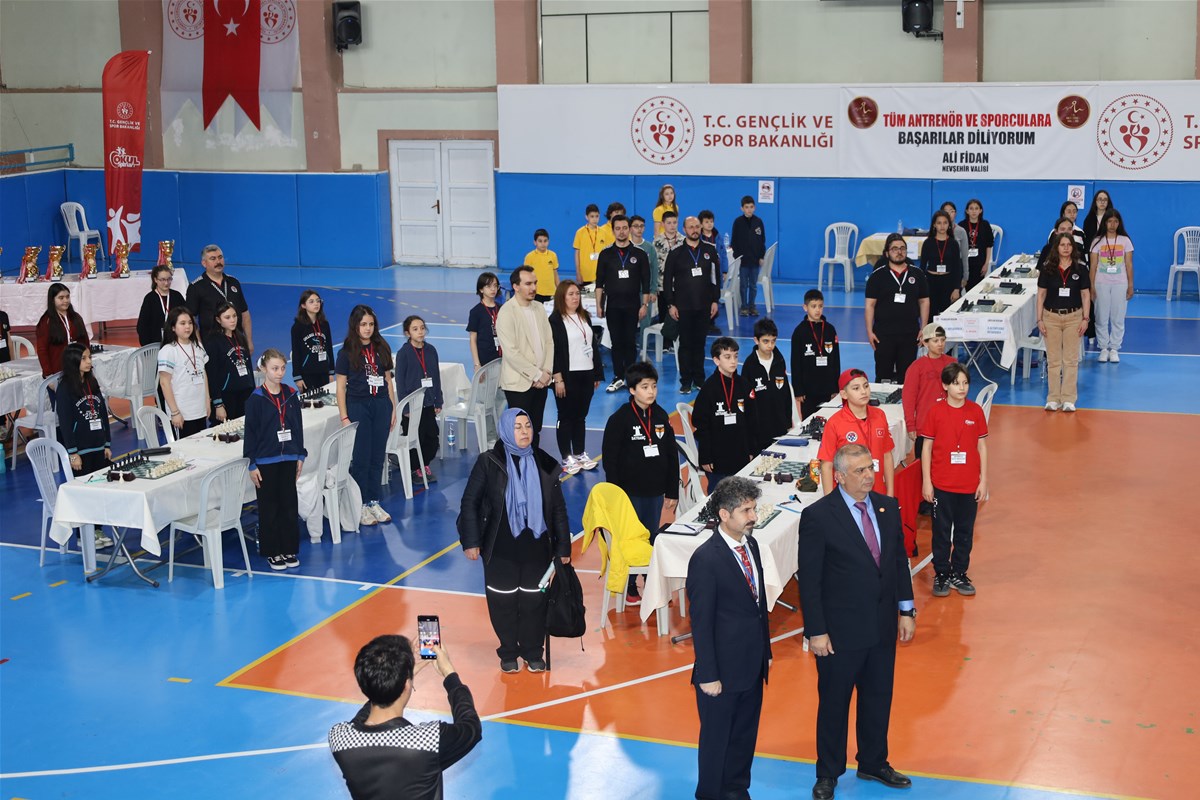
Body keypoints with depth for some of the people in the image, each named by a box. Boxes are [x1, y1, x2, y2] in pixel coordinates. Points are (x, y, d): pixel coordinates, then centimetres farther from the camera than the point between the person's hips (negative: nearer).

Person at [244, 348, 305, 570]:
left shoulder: (291, 396, 4)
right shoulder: (256, 399, -9)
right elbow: (250, 433, -7)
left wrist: (300, 456, 9)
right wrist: (252, 464, -9)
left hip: (288, 459, 4)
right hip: (266, 461, -4)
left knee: (290, 505, 8)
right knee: (269, 508, 5)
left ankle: (289, 550, 20)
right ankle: (272, 552, 14)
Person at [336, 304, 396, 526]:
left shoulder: (381, 348, 6)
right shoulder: (347, 352, -6)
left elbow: (388, 380, 12)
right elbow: (341, 386, -5)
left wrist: (393, 409, 8)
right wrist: (344, 417, -10)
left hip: (381, 405, 4)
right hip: (358, 406, -4)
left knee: (378, 457, 8)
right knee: (361, 458, -1)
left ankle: (374, 502, 18)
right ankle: (361, 506, 9)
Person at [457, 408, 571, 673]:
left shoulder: (545, 464, 0)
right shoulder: (488, 463, -7)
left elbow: (558, 509, 6)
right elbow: (470, 503, -4)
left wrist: (563, 547, 6)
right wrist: (470, 542, -8)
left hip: (536, 548, 2)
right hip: (501, 549, -2)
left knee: (534, 601, 7)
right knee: (503, 602, 7)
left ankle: (533, 652, 25)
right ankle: (508, 653, 24)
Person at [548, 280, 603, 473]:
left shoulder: (585, 317, 11)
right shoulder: (555, 320, -10)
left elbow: (594, 345, 16)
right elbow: (553, 351, -13)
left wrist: (597, 373, 14)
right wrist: (558, 379, -17)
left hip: (586, 375, 6)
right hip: (568, 377, -6)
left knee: (581, 416, 13)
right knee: (566, 417, 3)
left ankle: (580, 454, 22)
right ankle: (567, 459, 9)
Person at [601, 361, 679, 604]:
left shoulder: (661, 416, 2)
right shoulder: (620, 419, -12)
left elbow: (672, 455, 8)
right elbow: (609, 459, -10)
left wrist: (672, 491, 7)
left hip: (655, 491, 4)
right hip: (630, 491, -4)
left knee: (653, 538, 14)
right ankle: (629, 588, 18)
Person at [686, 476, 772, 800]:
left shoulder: (751, 545, 4)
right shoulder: (705, 559, -20)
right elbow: (700, 622, -17)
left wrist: (765, 651, 15)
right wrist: (708, 675, -16)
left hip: (753, 666, 7)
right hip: (724, 670, -7)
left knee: (744, 737, 18)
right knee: (716, 738, 9)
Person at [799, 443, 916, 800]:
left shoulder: (888, 507, 1)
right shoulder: (818, 516, -16)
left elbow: (899, 560, 10)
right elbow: (809, 580, -14)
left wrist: (906, 610, 7)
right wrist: (816, 632, -14)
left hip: (883, 625, 5)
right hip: (841, 630, -5)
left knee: (878, 698, 19)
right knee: (834, 703, 10)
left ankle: (873, 763, 38)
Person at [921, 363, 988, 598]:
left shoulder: (975, 411, -1)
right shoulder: (936, 411, -6)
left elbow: (982, 447, 4)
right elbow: (926, 447, -2)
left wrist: (983, 481, 2)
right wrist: (926, 481, -4)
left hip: (969, 485, 2)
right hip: (941, 484, -2)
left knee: (965, 532, 10)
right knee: (941, 531, 7)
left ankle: (959, 574, 23)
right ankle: (941, 575, 19)